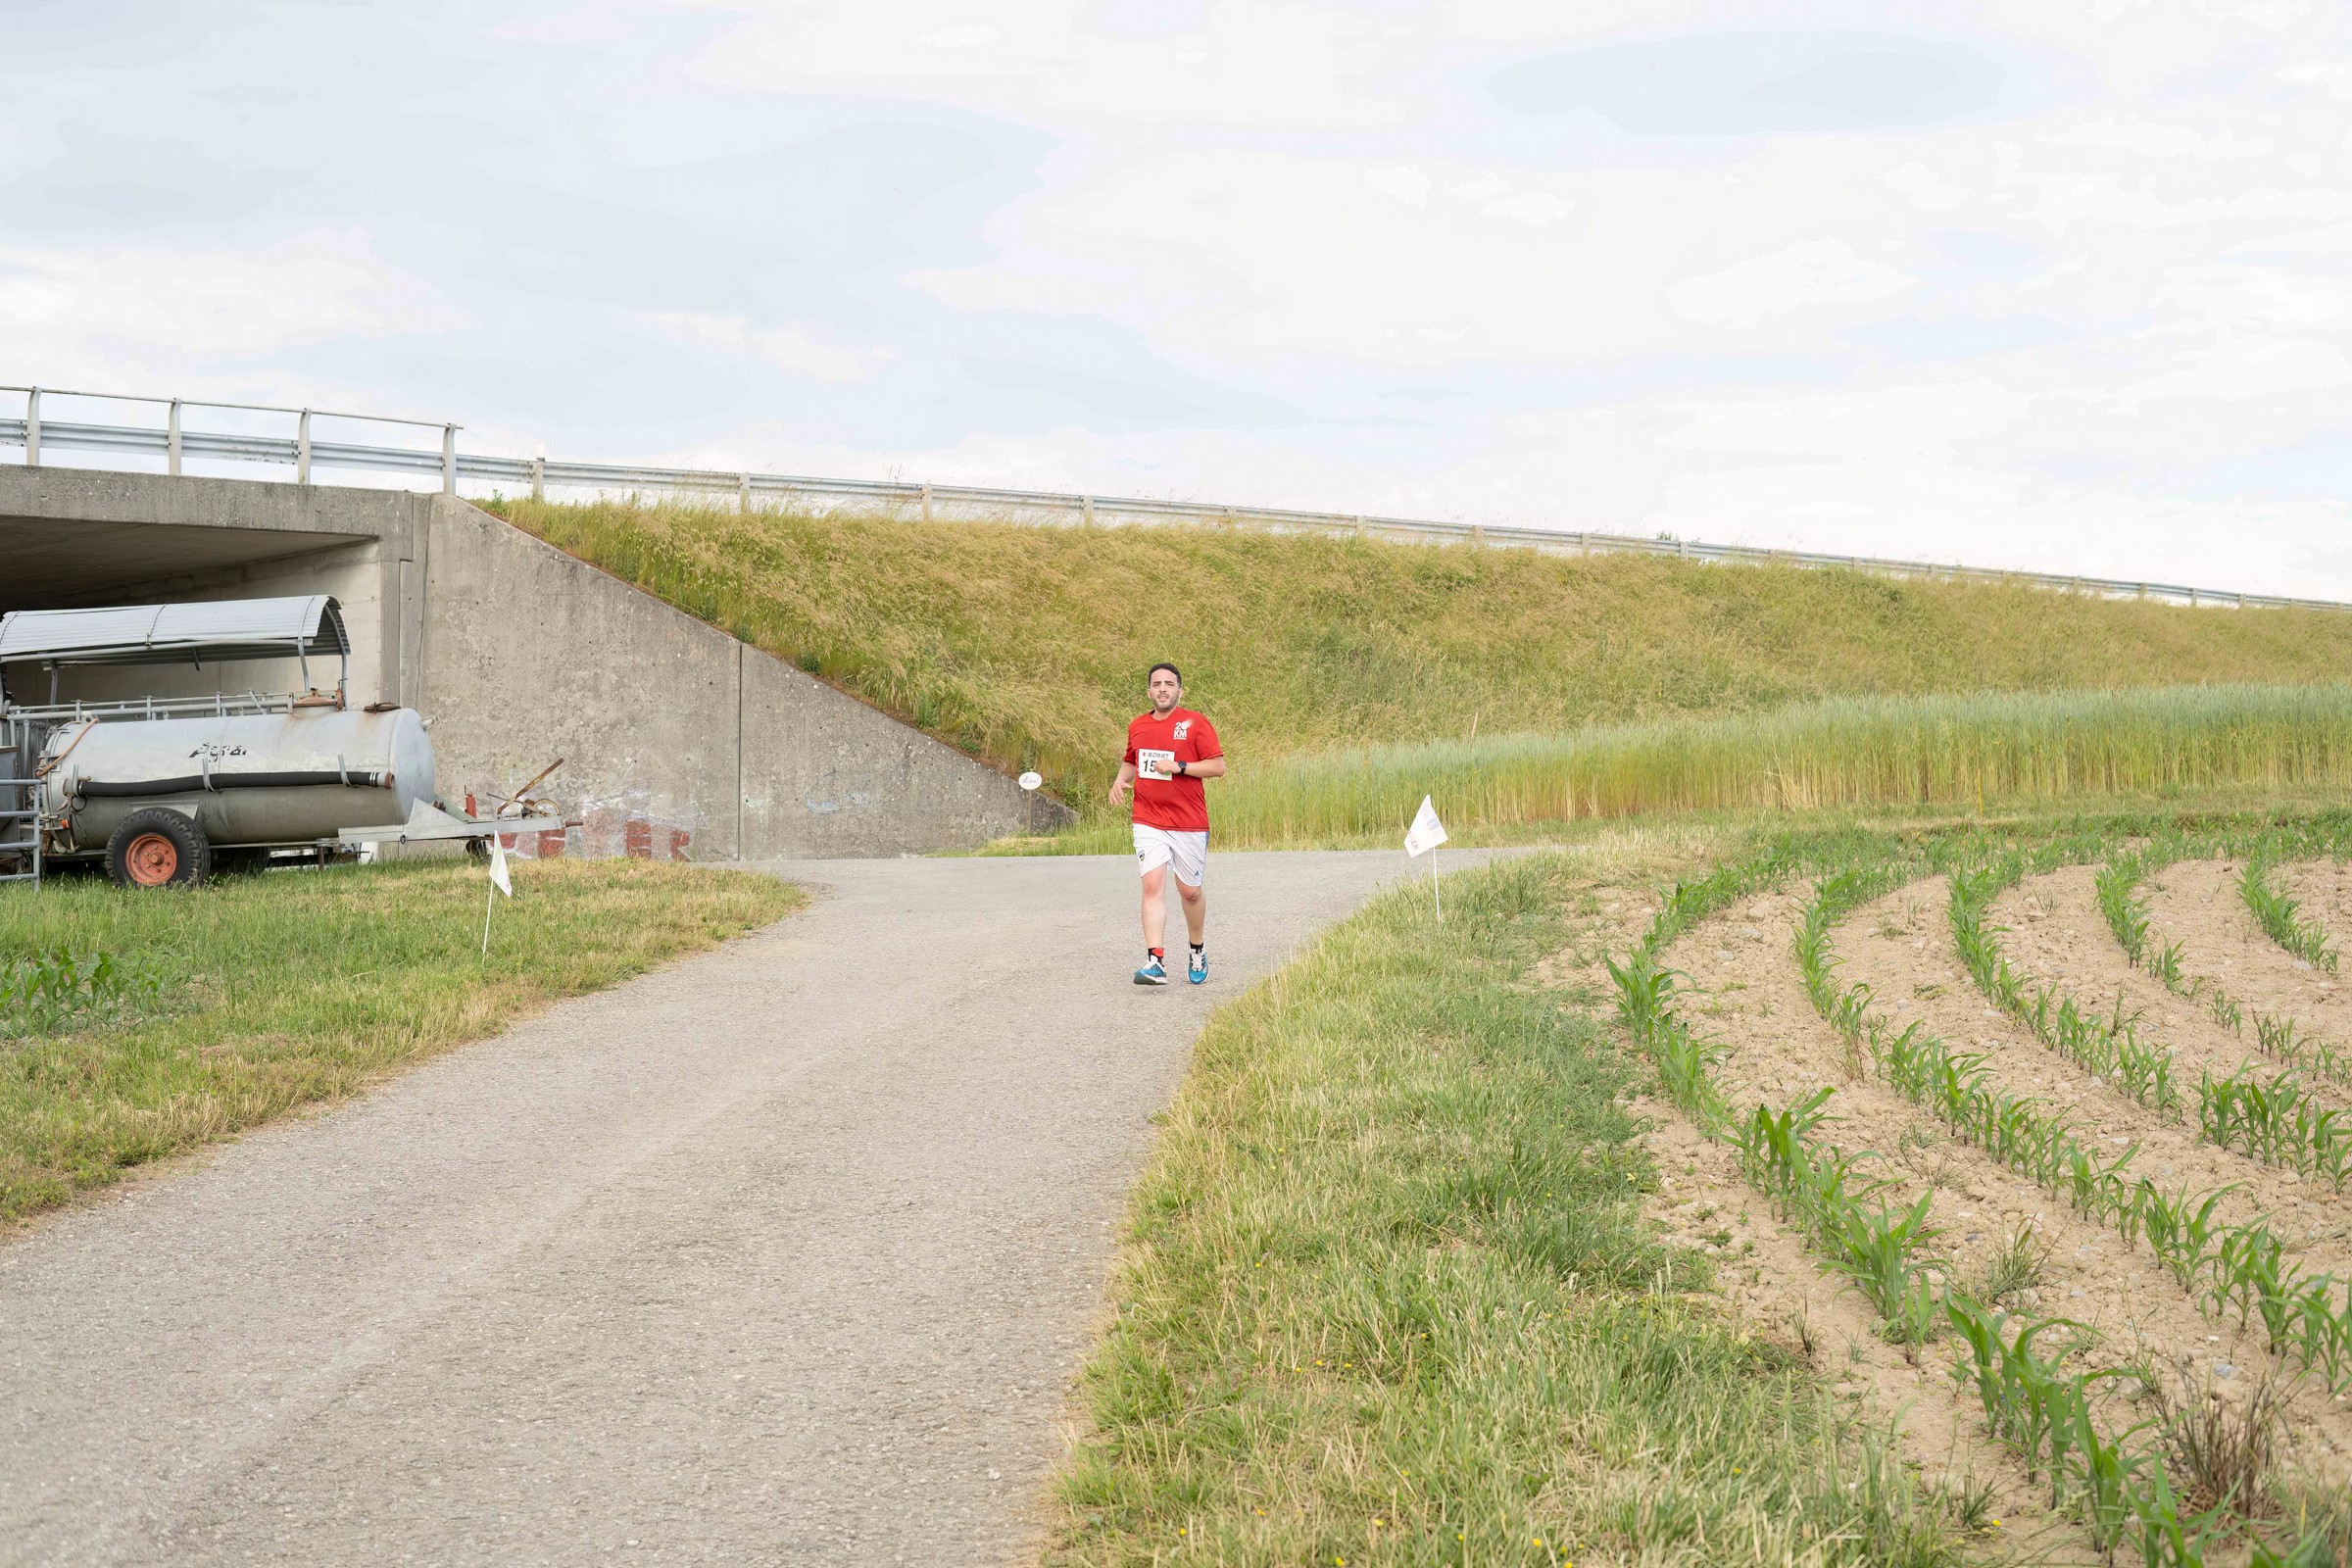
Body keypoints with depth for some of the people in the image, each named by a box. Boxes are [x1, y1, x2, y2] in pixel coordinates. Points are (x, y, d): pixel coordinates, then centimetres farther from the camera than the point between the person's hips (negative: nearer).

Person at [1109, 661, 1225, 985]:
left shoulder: (1196, 724, -4)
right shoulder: (1137, 726, 11)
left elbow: (1218, 766, -8)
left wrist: (1178, 767, -18)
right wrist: (1120, 781, 9)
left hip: (1190, 823, -2)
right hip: (1148, 822, 2)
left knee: (1190, 891, 7)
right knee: (1152, 885, -14)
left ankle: (1198, 952, 33)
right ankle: (1155, 962, -22)